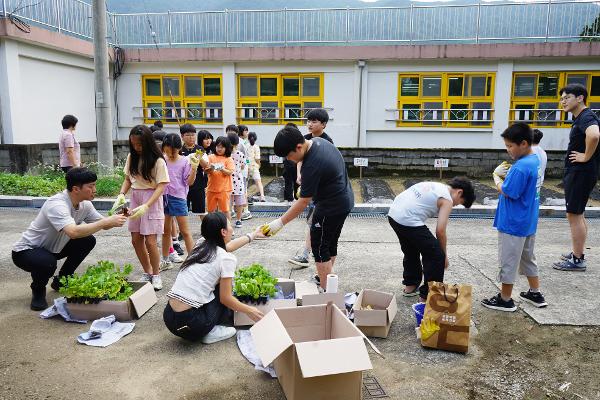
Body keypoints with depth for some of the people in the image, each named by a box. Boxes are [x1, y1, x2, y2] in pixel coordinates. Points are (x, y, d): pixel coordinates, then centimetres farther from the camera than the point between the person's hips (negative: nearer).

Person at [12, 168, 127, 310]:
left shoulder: (85, 204, -8)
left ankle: (61, 281, 15)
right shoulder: (57, 204, -33)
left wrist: (118, 217, -23)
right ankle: (38, 290, 0)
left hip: (52, 248, 8)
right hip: (25, 251, -8)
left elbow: (103, 224, -1)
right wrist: (108, 221, -45)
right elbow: (73, 232, -49)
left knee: (88, 240, -2)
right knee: (48, 263, -37)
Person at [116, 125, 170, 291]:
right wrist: (121, 194, -9)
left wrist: (146, 206, -27)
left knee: (150, 241, -6)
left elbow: (161, 186, -16)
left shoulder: (157, 160, -14)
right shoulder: (132, 157, 3)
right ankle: (147, 272, 26)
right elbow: (127, 179, 11)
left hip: (152, 200, -6)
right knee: (136, 240, 8)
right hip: (135, 199, 6)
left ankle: (156, 274, 14)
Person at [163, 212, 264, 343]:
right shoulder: (226, 258, -10)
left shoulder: (201, 245, 9)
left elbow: (227, 246, 28)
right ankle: (210, 333, 8)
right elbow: (225, 298, -5)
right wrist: (249, 311, 12)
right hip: (190, 323, -6)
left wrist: (254, 234, 41)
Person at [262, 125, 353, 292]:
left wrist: (280, 222, -18)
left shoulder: (312, 165, -30)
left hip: (331, 206, -10)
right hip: (344, 200, 10)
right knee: (330, 242, 21)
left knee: (319, 247, 0)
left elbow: (303, 202, -24)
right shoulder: (319, 141, -3)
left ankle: (326, 291, 7)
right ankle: (327, 276, 37)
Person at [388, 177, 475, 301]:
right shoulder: (447, 200, -1)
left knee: (411, 251, 30)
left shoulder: (434, 186, 23)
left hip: (393, 213, 9)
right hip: (408, 221, -9)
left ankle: (410, 286, 43)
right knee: (436, 256, 3)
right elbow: (440, 231, -5)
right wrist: (444, 256, 9)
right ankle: (427, 296, 10)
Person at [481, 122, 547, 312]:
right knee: (528, 257, 22)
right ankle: (535, 294, 34)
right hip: (528, 222, 10)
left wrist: (496, 176, -7)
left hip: (513, 224, -9)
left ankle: (505, 300, 17)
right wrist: (506, 176, -4)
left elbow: (506, 192, -22)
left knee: (509, 261, 4)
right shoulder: (535, 160, 5)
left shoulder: (521, 167, -25)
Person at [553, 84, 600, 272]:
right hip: (576, 172, 11)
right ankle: (577, 253, 29)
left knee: (574, 214, -5)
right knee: (577, 214, 17)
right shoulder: (580, 118, 14)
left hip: (581, 173, -11)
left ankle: (577, 260, 2)